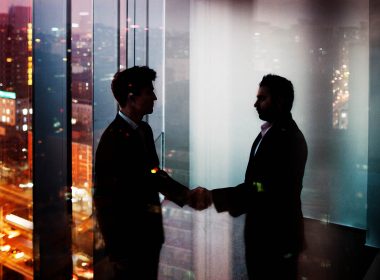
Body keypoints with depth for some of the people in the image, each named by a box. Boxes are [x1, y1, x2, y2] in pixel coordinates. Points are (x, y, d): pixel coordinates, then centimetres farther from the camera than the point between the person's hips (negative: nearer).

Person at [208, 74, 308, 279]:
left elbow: (266, 190, -27)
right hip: (261, 231, 9)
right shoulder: (269, 132, 11)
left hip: (278, 235, -9)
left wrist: (214, 197, -26)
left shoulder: (288, 138, -20)